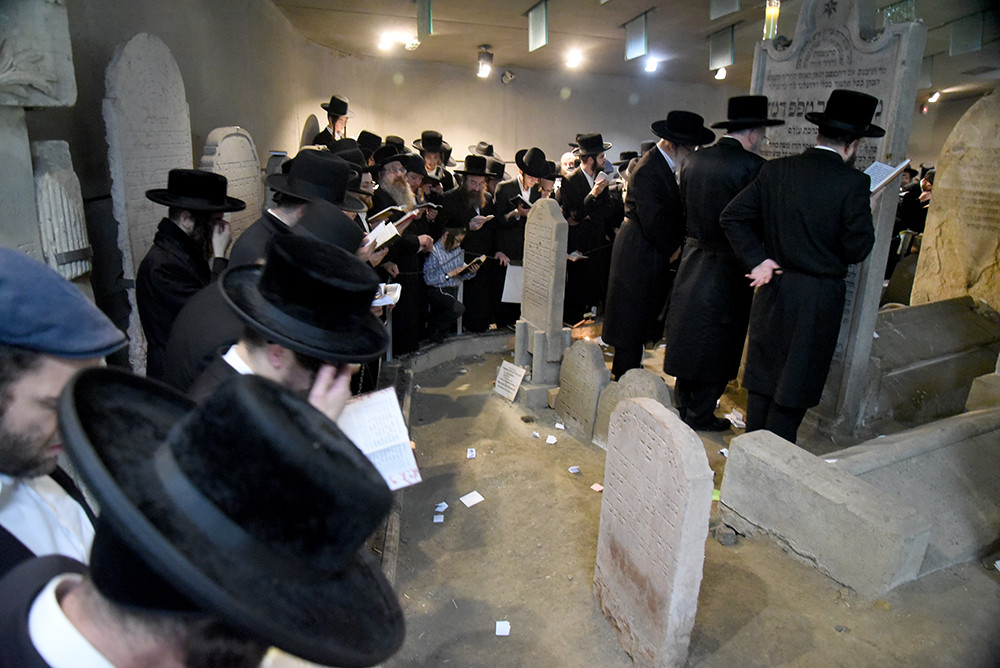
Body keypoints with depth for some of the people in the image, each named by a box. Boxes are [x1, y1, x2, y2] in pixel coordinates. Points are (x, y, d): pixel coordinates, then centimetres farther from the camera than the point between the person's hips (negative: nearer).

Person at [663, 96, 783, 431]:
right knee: (718, 342, 6)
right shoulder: (752, 166, -16)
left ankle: (682, 400, 31)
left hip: (693, 260, 7)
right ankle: (700, 414, 16)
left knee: (689, 331, 18)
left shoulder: (694, 160, 3)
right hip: (729, 266, -6)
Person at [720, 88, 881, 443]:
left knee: (762, 376, 15)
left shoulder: (775, 170, 0)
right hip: (818, 298, -4)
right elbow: (856, 249, -10)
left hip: (773, 290, 4)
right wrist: (866, 213, 7)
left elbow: (732, 217, -2)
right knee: (794, 387, 6)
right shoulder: (853, 183, -13)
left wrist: (758, 260, -2)